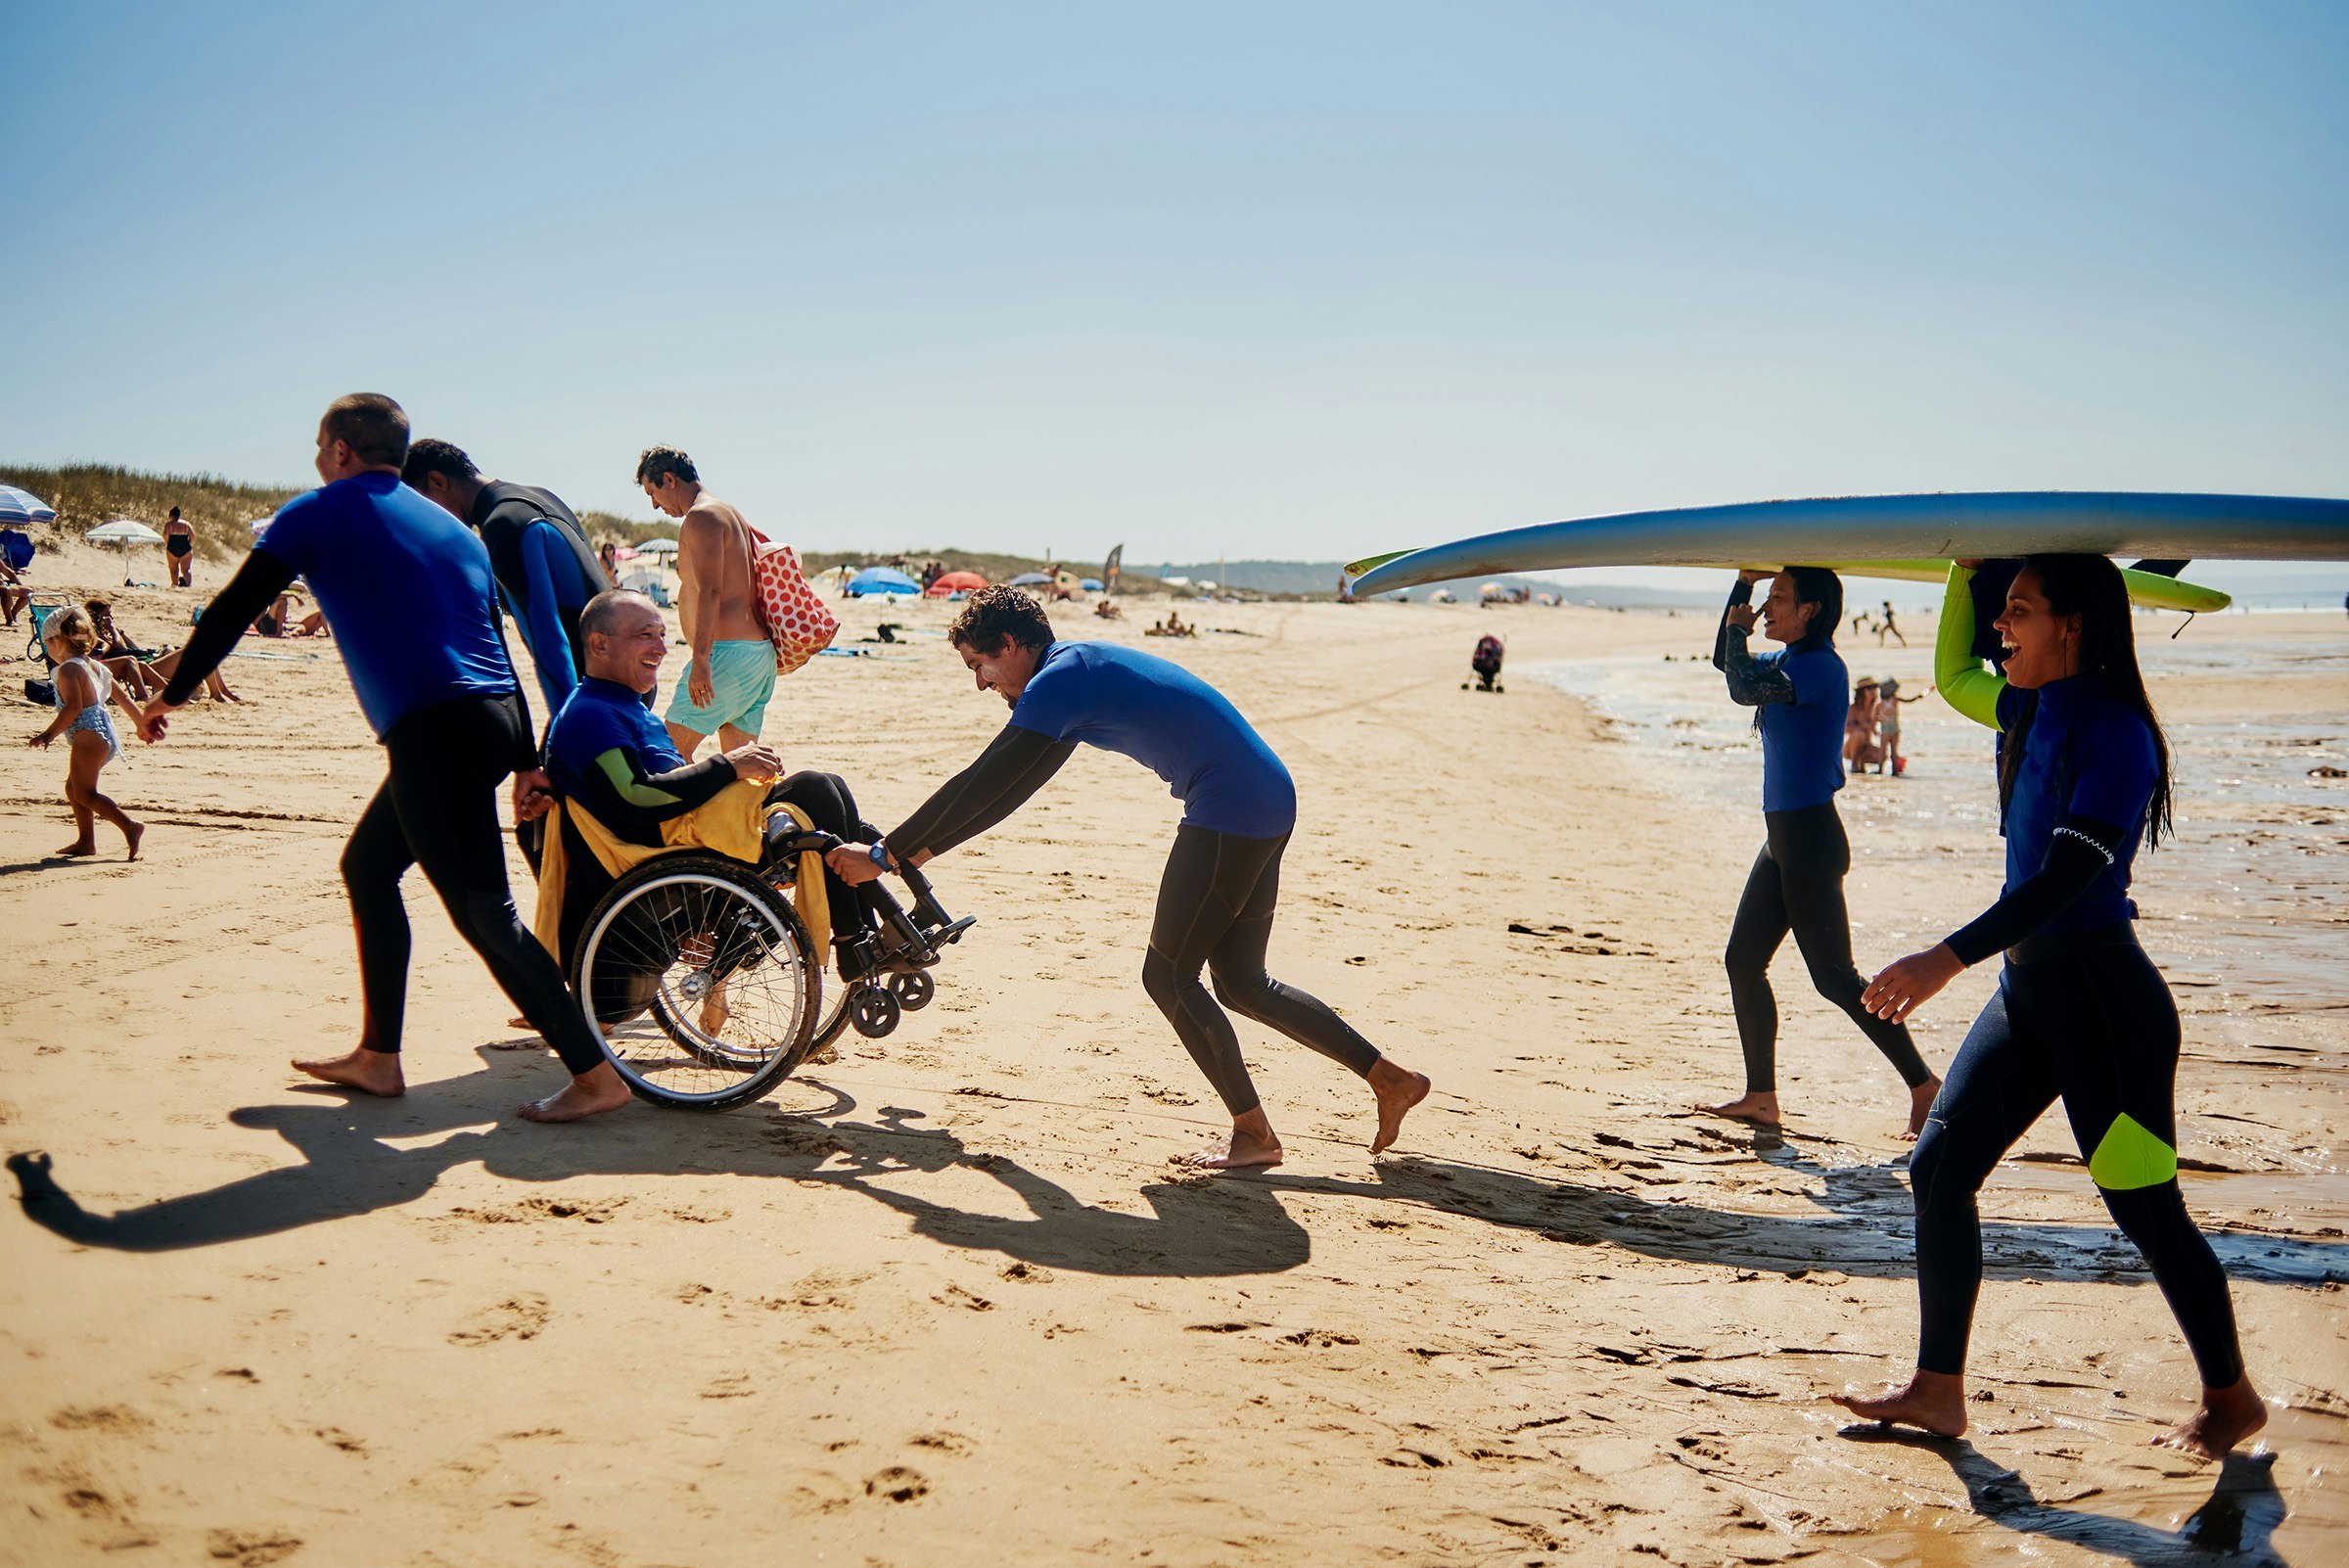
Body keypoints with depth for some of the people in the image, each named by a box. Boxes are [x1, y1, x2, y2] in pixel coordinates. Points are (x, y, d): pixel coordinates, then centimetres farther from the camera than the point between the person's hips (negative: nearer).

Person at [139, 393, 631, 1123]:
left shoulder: (320, 512, 5)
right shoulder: (450, 527, 23)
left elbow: (233, 609, 7)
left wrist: (170, 695, 20)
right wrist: (525, 760, 22)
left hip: (432, 728, -8)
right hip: (494, 720, 8)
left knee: (484, 913, -8)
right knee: (367, 864, 22)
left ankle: (594, 1076, -11)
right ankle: (377, 1057, 24)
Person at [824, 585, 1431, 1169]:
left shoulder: (1058, 680, -11)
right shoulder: (1078, 670, 19)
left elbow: (983, 785, -12)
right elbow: (1005, 789, 24)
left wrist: (884, 855, -5)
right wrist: (917, 849, 23)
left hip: (1229, 813, -10)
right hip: (1268, 806, 10)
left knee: (1168, 977, 0)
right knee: (1242, 983, 15)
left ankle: (1254, 1133, 6)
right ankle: (1390, 1079, 18)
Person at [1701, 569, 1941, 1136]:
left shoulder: (1820, 666, -16)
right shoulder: (1792, 663, 13)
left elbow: (1744, 687, -27)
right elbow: (1725, 662, 27)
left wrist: (1737, 627, -8)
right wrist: (1744, 582, 17)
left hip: (1810, 837, -10)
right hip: (1784, 835, 10)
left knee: (1834, 978, -6)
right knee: (1742, 960, 9)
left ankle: (1924, 1084, 3)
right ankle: (1761, 1097, 15)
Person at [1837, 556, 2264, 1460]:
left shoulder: (2114, 733, -17)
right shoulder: (2032, 710, 8)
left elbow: (2065, 877, -26)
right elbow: (1953, 674, 31)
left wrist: (1946, 960, -35)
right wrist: (1968, 567, 18)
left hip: (2103, 995, -9)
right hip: (2027, 985, 9)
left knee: (2145, 1211, 2)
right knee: (1938, 1169, 4)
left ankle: (2232, 1398, 24)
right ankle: (1937, 1391, 13)